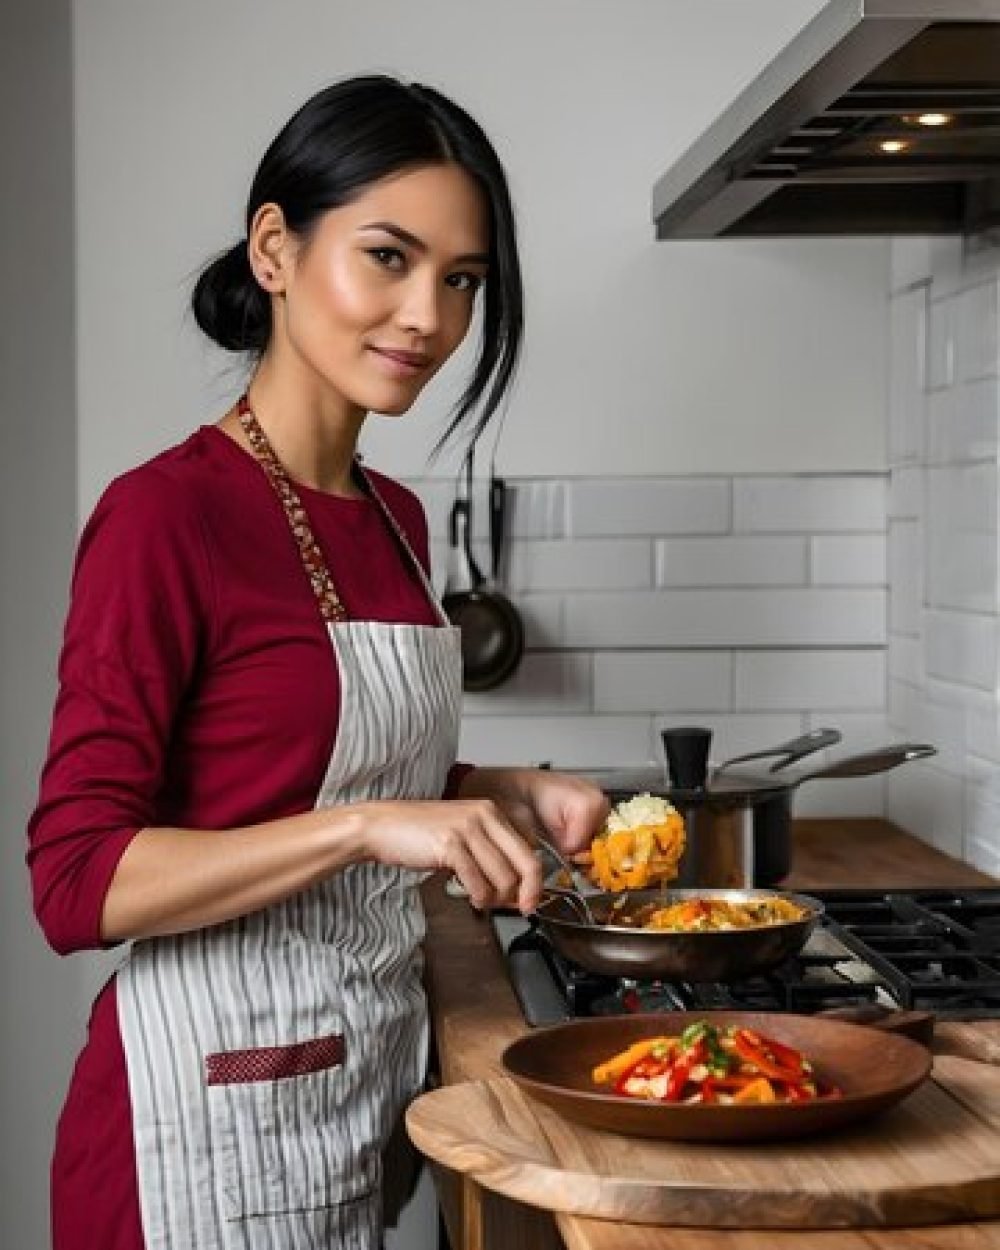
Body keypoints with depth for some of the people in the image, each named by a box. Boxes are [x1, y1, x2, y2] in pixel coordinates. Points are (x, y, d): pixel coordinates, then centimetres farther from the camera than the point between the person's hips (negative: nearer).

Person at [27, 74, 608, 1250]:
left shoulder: (397, 520, 6)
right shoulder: (165, 513, -17)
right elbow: (76, 881, -20)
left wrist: (512, 795, 2)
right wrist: (368, 828, -28)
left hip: (379, 1068, 7)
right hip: (225, 1097, -7)